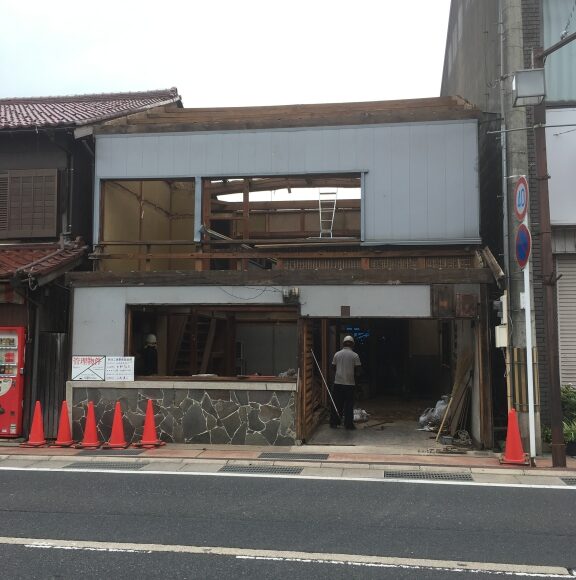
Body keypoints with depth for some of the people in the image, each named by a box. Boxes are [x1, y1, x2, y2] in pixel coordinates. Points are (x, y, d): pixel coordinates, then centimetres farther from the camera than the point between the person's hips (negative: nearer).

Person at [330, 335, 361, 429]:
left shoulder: (337, 354, 2)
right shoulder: (355, 355, -5)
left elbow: (333, 367, 8)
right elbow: (358, 369, -3)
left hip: (338, 382, 2)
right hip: (350, 383, -2)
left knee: (336, 403, 9)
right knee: (349, 404, 5)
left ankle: (334, 422, 13)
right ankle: (348, 424, 7)